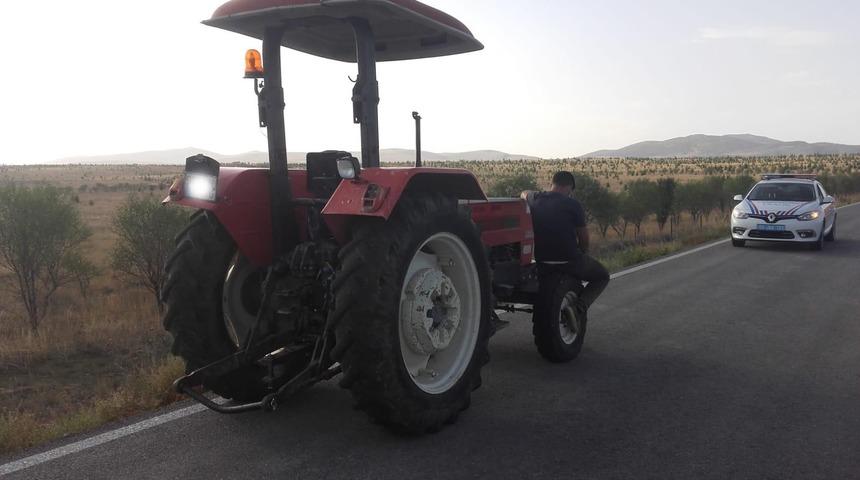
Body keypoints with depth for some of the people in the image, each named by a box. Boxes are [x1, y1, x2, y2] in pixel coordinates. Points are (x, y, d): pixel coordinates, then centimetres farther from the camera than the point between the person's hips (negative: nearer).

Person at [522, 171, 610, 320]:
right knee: (602, 276, 21)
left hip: (541, 260, 5)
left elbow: (524, 194, 29)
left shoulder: (535, 199, 1)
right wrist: (581, 255, 16)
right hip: (570, 261, -5)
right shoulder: (573, 205, -10)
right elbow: (584, 240, -4)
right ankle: (580, 305, -6)